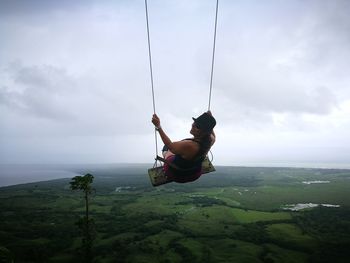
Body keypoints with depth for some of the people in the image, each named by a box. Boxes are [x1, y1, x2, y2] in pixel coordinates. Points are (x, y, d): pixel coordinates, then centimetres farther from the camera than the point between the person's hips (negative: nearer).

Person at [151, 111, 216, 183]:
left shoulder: (189, 145, -43)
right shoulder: (211, 140, -25)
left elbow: (170, 146, -25)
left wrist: (158, 127, -25)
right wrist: (209, 120, 7)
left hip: (176, 175, -5)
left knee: (166, 148, 22)